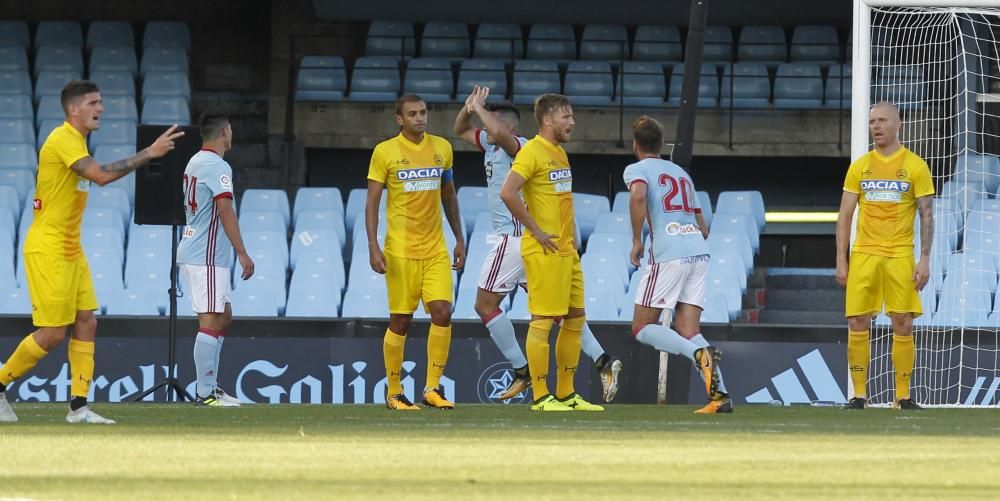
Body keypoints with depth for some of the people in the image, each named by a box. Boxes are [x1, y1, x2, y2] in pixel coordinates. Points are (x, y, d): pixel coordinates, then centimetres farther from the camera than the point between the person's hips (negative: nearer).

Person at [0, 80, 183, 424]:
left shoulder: (75, 141, 14)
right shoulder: (62, 140, -16)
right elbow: (100, 175, -29)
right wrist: (148, 154, -26)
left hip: (70, 250, 10)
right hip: (47, 250, -10)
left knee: (86, 322, 3)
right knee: (53, 333, -8)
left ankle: (78, 405, 2)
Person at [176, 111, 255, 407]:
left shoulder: (195, 163, 17)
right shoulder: (217, 166, -13)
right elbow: (225, 210, -21)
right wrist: (242, 252, -22)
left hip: (193, 253, 10)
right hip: (206, 258, -10)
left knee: (224, 317, 16)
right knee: (211, 321, -9)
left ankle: (210, 386, 16)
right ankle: (205, 393, -11)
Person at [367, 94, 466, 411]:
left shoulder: (441, 148, 8)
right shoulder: (385, 152, -4)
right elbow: (372, 202, -4)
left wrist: (459, 239, 16)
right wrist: (373, 247, -13)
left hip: (436, 250, 3)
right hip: (400, 250, -3)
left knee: (442, 312, -9)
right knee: (400, 321, 0)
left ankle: (432, 389, -1)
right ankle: (394, 393, 12)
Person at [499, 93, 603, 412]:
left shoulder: (560, 153, 16)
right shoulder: (532, 152, -12)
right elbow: (508, 194, -23)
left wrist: (572, 236, 17)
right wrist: (536, 231, -18)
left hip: (566, 250, 10)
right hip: (544, 251, -10)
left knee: (575, 318, 11)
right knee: (542, 320, -7)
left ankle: (566, 394, 18)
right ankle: (540, 396, -3)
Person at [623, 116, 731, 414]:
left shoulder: (637, 169, 6)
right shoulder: (681, 173, 26)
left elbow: (638, 196, -18)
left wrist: (637, 241, -10)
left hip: (668, 255, -6)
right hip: (699, 252, 6)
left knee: (642, 328, 1)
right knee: (687, 331, 5)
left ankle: (699, 353, -25)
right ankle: (720, 395, -13)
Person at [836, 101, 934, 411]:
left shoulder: (915, 166, 2)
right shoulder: (859, 167, 9)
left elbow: (927, 216, 1)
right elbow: (845, 216, 10)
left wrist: (925, 259, -7)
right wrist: (841, 260, 3)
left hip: (900, 256, -2)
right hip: (863, 254, 2)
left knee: (903, 325, -3)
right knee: (857, 325, -4)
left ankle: (903, 396, 4)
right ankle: (859, 395, 3)